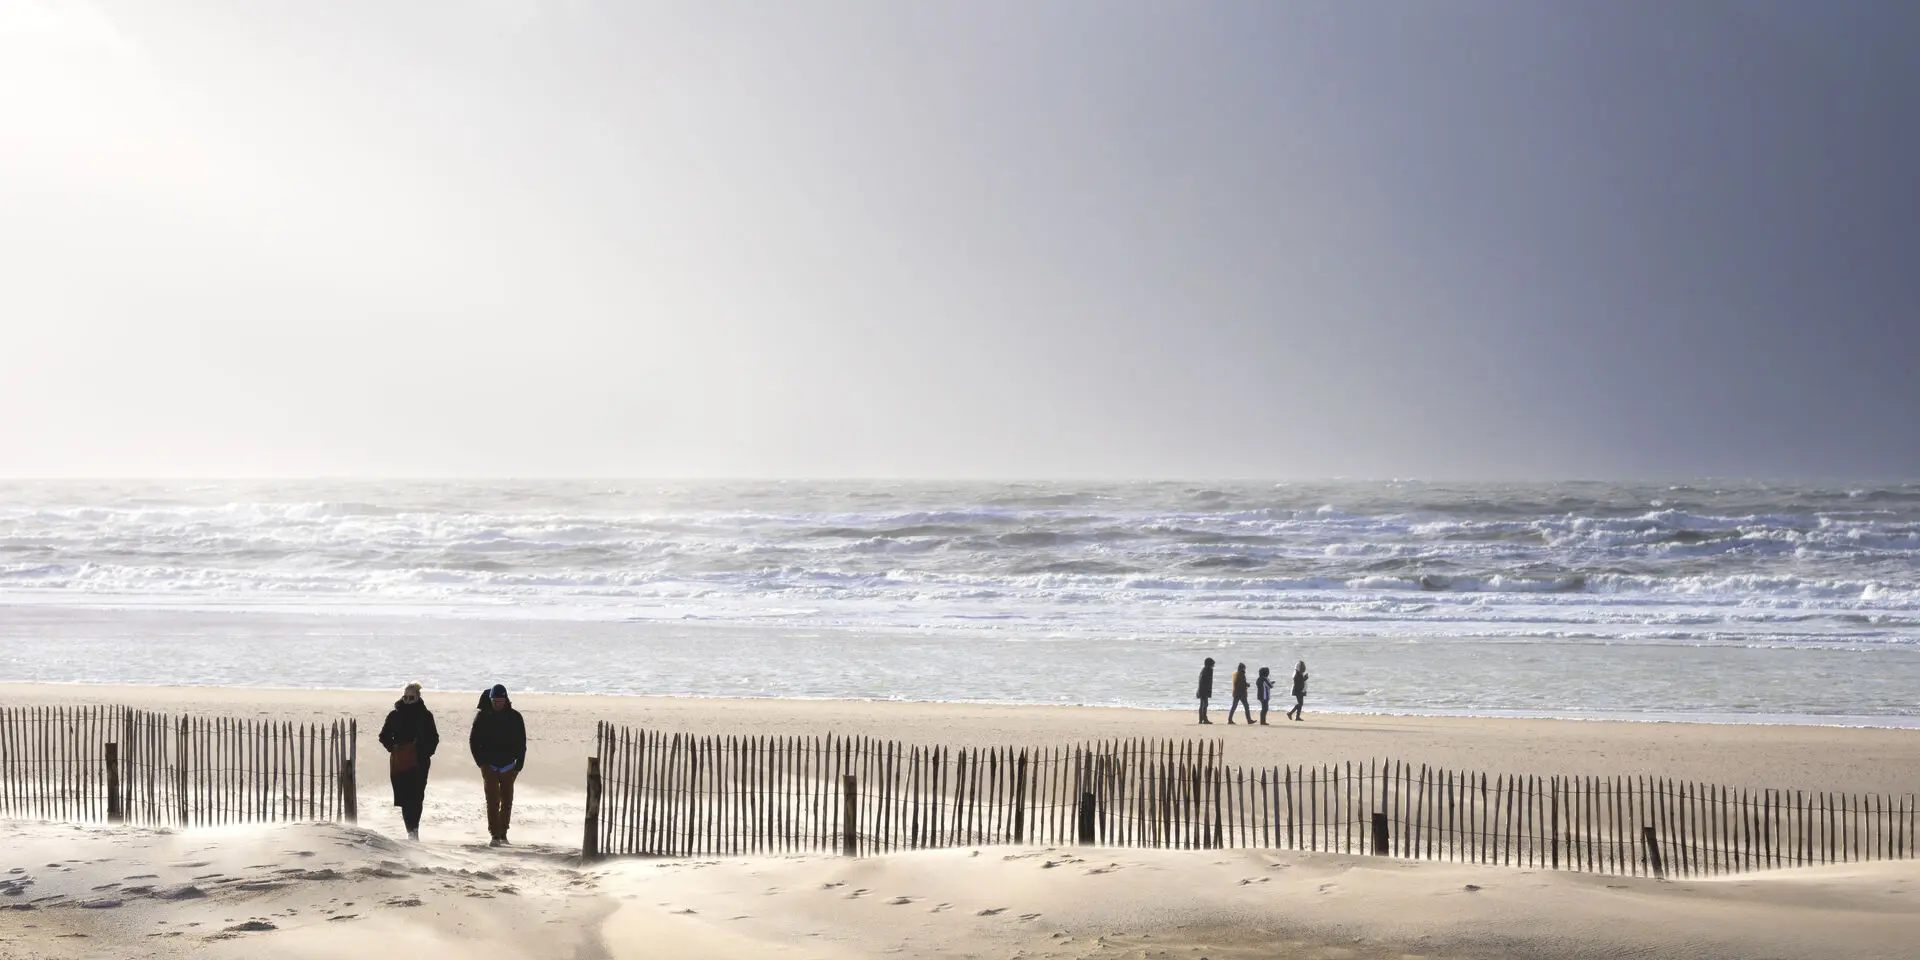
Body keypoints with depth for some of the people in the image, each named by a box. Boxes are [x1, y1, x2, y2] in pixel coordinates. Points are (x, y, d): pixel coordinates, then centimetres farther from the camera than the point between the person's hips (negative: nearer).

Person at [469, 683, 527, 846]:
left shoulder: (514, 717, -1)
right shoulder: (482, 717, -2)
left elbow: (521, 743, 4)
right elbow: (473, 741, 4)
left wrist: (518, 765, -3)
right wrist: (481, 762, -5)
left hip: (508, 766, 1)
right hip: (489, 766, -1)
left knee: (506, 802, 9)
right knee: (492, 801, -9)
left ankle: (503, 833, 20)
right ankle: (495, 835, -11)